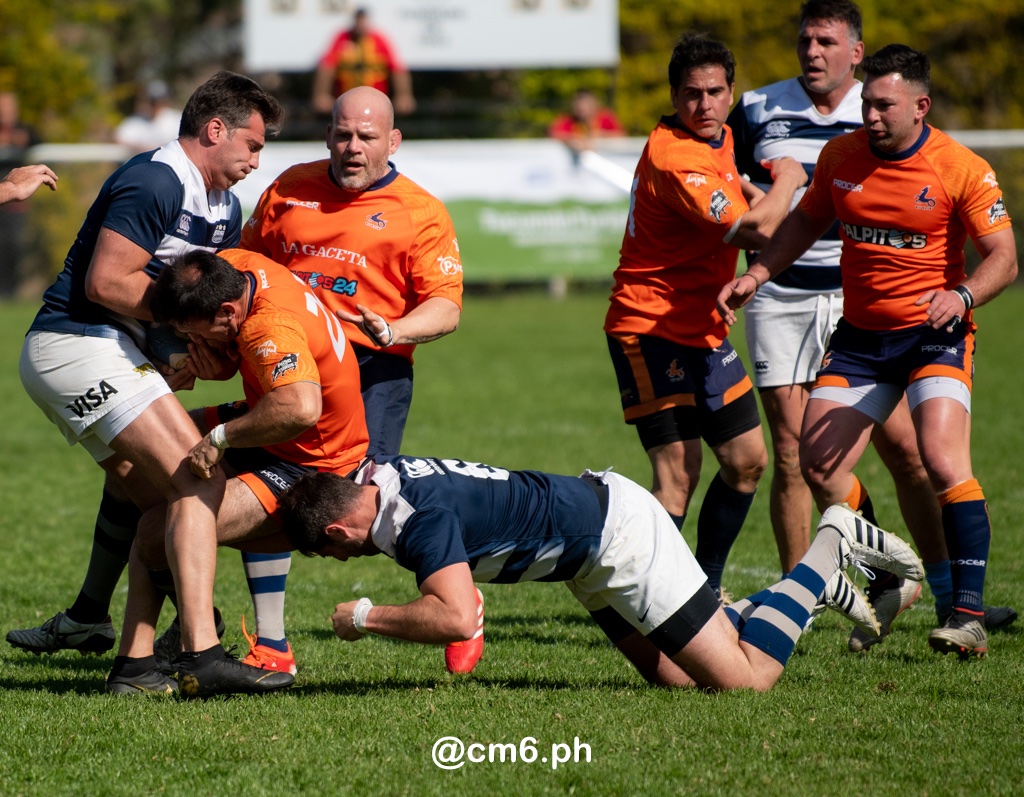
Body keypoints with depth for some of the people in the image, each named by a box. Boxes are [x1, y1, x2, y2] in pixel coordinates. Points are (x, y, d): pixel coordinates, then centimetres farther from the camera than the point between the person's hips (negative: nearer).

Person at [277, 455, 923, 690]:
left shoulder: (420, 516, -28)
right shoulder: (375, 475, 0)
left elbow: (457, 620, -38)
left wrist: (367, 617, -25)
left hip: (617, 533, -9)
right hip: (597, 501, 9)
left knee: (743, 679, -6)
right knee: (676, 679, 13)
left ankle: (833, 547, 8)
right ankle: (830, 586, 23)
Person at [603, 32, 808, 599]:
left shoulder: (719, 139, 9)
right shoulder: (672, 157, -23)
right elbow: (756, 229, -28)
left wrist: (757, 191, 9)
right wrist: (786, 179, -9)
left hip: (704, 329, 9)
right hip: (650, 328, -9)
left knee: (747, 461, 12)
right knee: (679, 469, -15)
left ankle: (705, 590, 25)